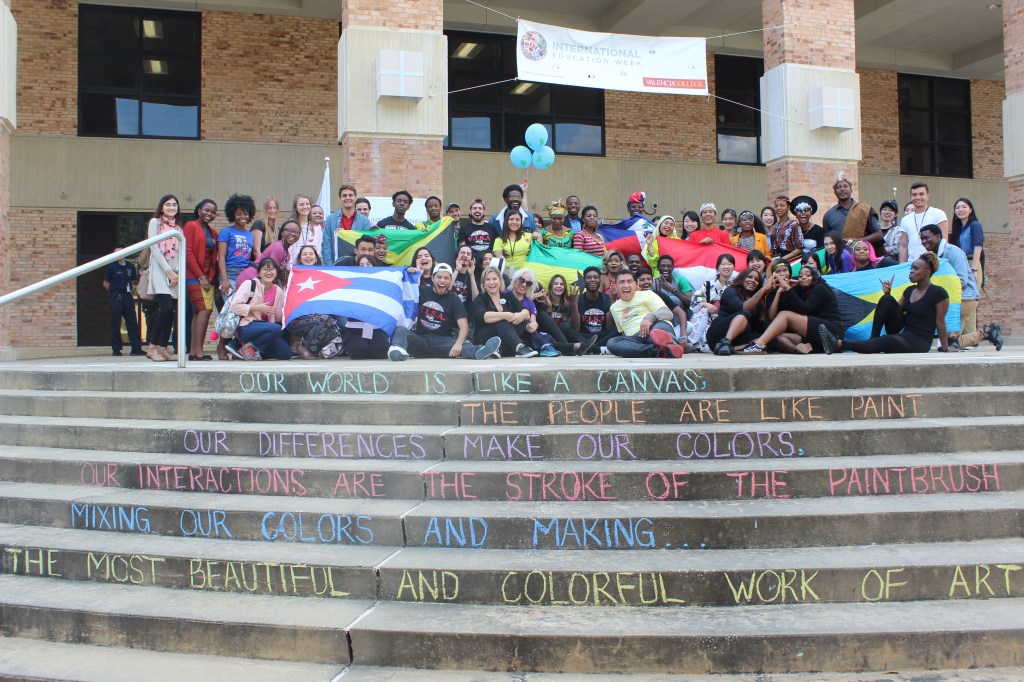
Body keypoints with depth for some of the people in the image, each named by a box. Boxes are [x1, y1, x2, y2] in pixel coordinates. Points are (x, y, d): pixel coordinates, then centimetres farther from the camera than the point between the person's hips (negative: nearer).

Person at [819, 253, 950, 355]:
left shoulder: (938, 293, -8)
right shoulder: (909, 290, 14)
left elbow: (940, 322, -7)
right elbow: (895, 310, 14)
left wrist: (945, 347, -2)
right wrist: (887, 293, 0)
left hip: (920, 341, -7)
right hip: (901, 332, 7)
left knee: (879, 344, -34)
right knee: (886, 299, -16)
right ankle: (872, 340, -19)